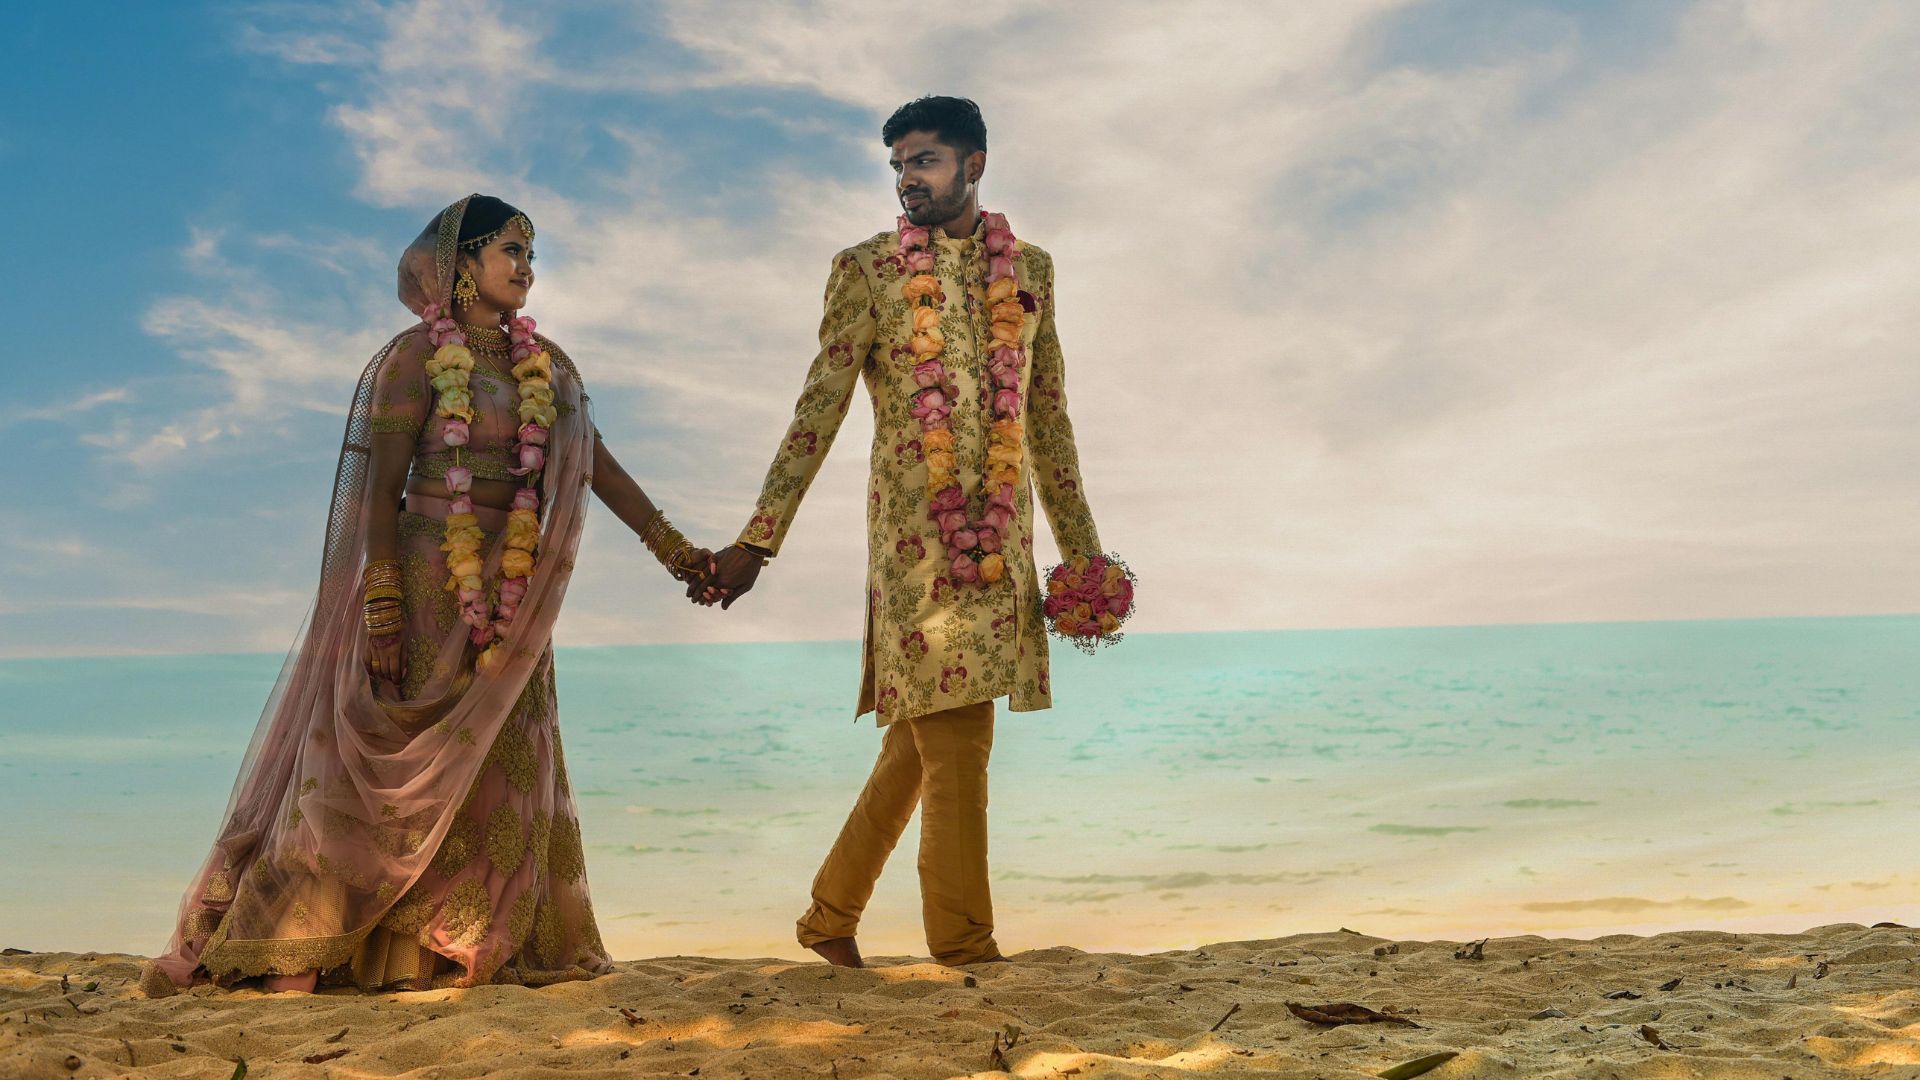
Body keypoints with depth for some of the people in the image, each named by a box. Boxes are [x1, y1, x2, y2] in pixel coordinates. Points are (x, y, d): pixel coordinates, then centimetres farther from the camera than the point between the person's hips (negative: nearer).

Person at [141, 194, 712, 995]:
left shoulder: (544, 365, 12)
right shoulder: (417, 355, -5)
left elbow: (597, 465, 12)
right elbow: (380, 485, -10)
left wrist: (670, 547, 7)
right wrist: (381, 610, -18)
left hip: (511, 597, 6)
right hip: (427, 579, -6)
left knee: (500, 765, 4)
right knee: (390, 760, -6)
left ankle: (455, 952, 12)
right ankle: (296, 955, 2)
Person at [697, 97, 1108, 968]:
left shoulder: (1029, 269, 14)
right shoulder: (866, 269, 3)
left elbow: (1050, 417, 18)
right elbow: (818, 410, -2)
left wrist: (1083, 549, 16)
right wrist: (756, 540, -8)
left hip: (1001, 536, 4)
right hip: (915, 531, -4)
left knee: (923, 736, 8)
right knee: (954, 738, -7)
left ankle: (831, 917, 22)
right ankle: (965, 946, 3)